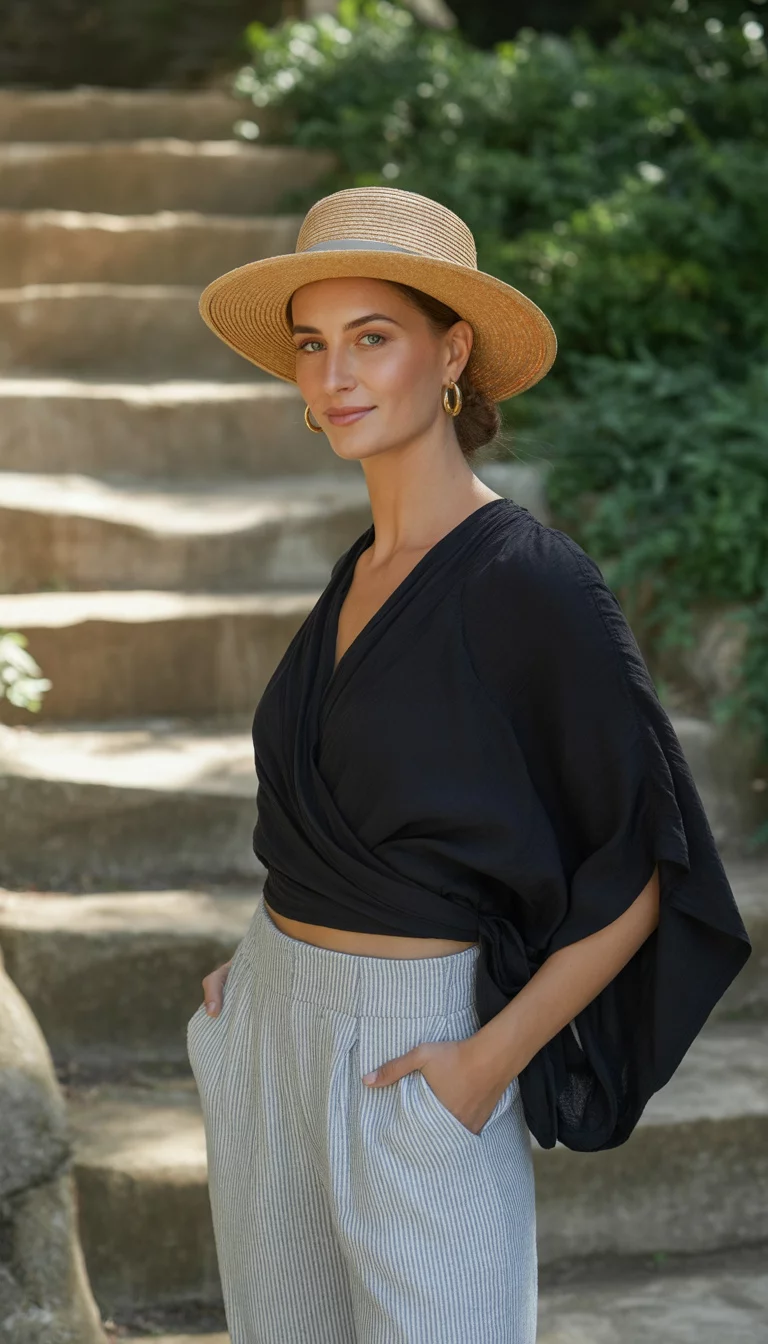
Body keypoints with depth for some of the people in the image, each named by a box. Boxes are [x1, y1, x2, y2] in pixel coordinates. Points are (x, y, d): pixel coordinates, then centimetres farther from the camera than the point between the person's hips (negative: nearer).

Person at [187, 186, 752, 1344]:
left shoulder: (532, 581, -15)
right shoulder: (361, 572, 8)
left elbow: (648, 865, -12)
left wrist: (493, 1062, -17)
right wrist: (270, 955, 9)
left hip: (418, 1043, -7)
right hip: (271, 1028, 8)